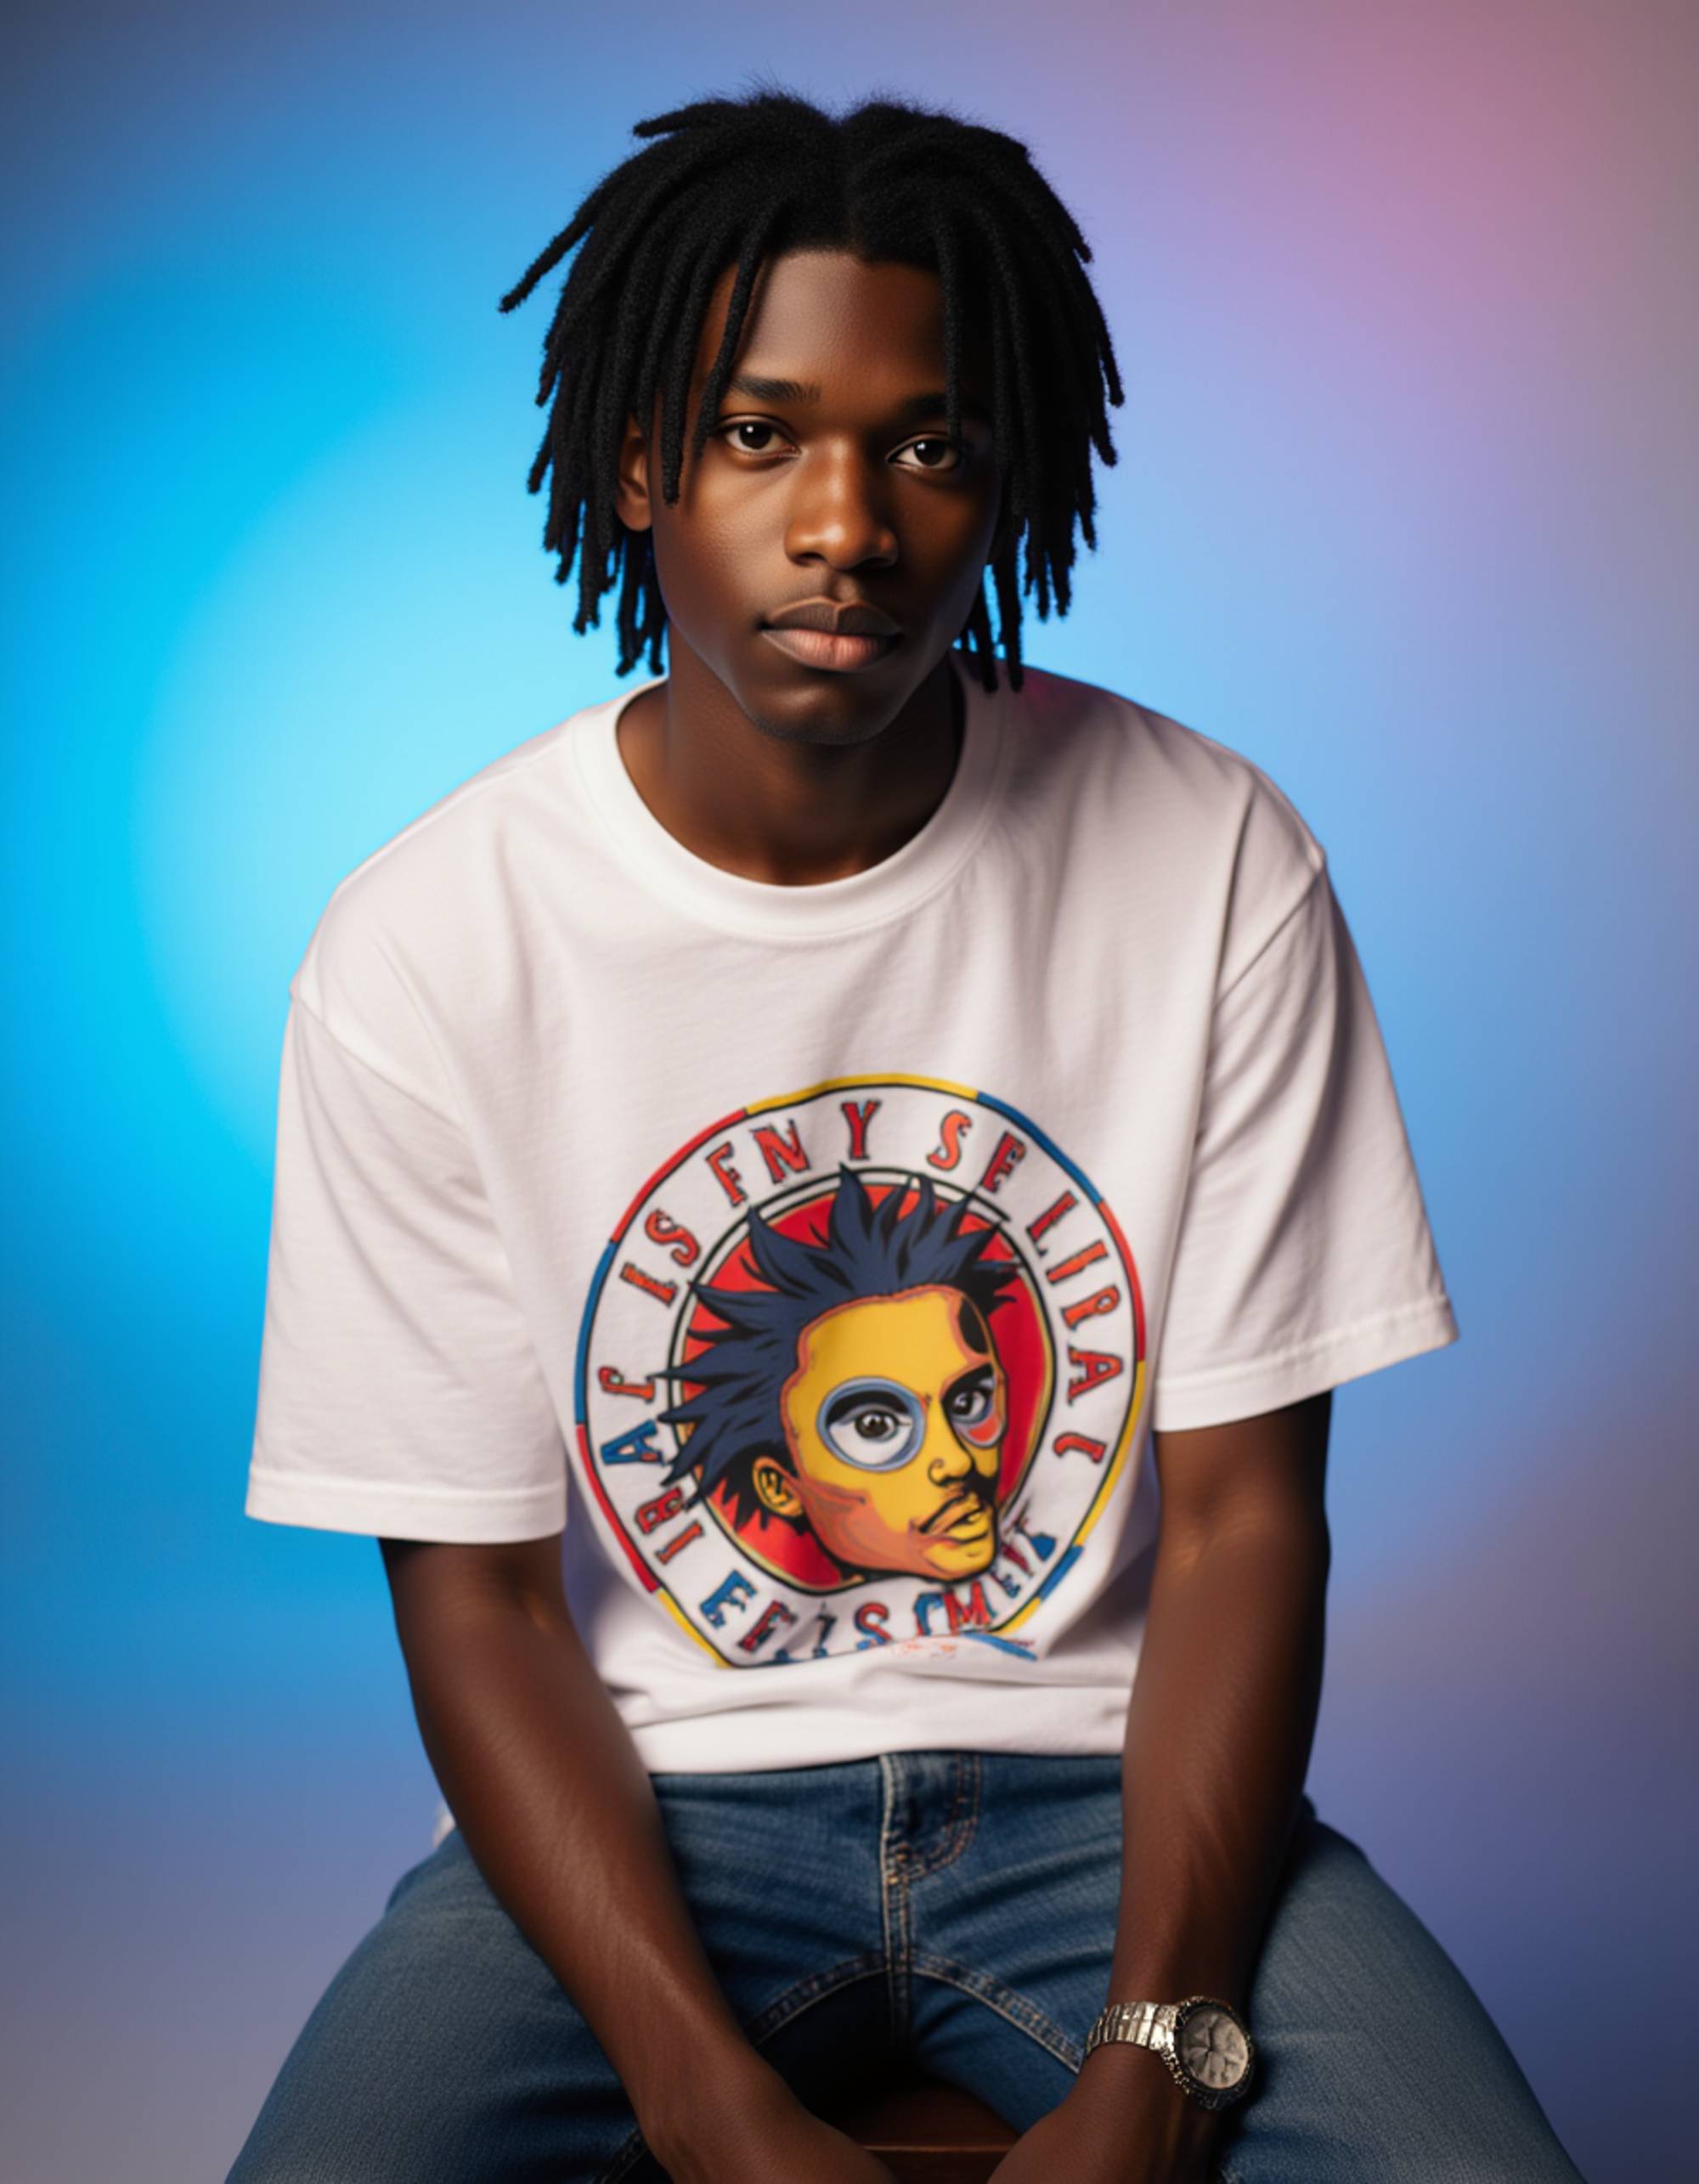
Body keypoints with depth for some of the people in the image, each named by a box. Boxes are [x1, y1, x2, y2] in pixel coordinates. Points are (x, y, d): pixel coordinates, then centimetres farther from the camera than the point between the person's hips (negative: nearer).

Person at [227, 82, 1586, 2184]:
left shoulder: (1216, 864, -8)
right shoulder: (423, 946, -10)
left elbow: (1239, 1513, -5)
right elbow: (478, 1604, -6)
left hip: (1097, 1774, 1)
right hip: (642, 1799, 0)